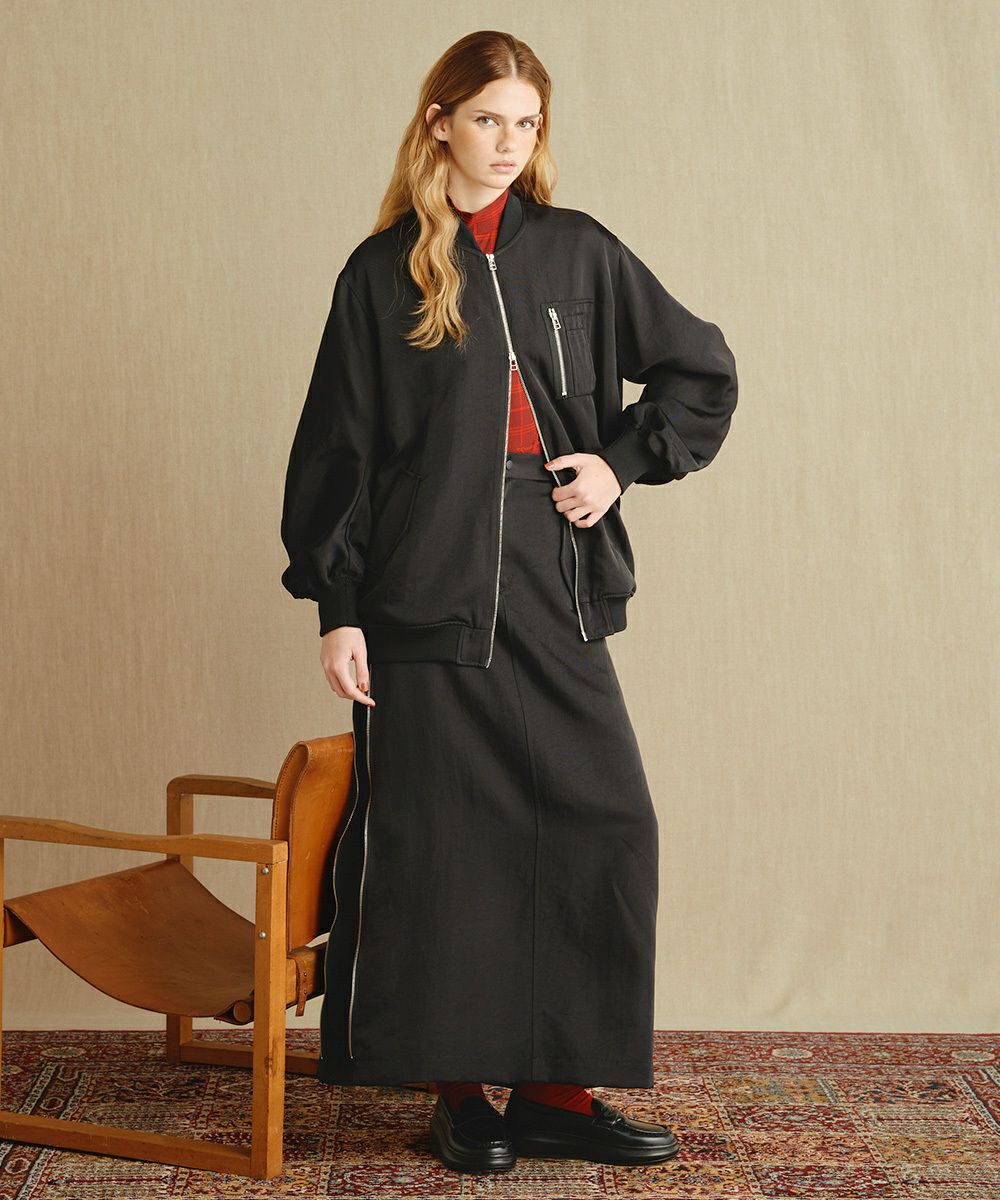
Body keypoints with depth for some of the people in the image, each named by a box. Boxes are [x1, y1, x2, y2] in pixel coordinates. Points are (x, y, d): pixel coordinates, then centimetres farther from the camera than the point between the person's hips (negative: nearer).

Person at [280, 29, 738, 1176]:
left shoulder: (579, 252, 10)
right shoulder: (382, 272, 4)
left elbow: (702, 370, 17)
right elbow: (336, 446, 3)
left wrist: (625, 460, 3)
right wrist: (336, 606, -2)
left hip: (554, 592, 3)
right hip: (425, 599, -2)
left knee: (606, 829, -2)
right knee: (436, 844, 0)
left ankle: (556, 1088, 10)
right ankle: (460, 1088, 14)